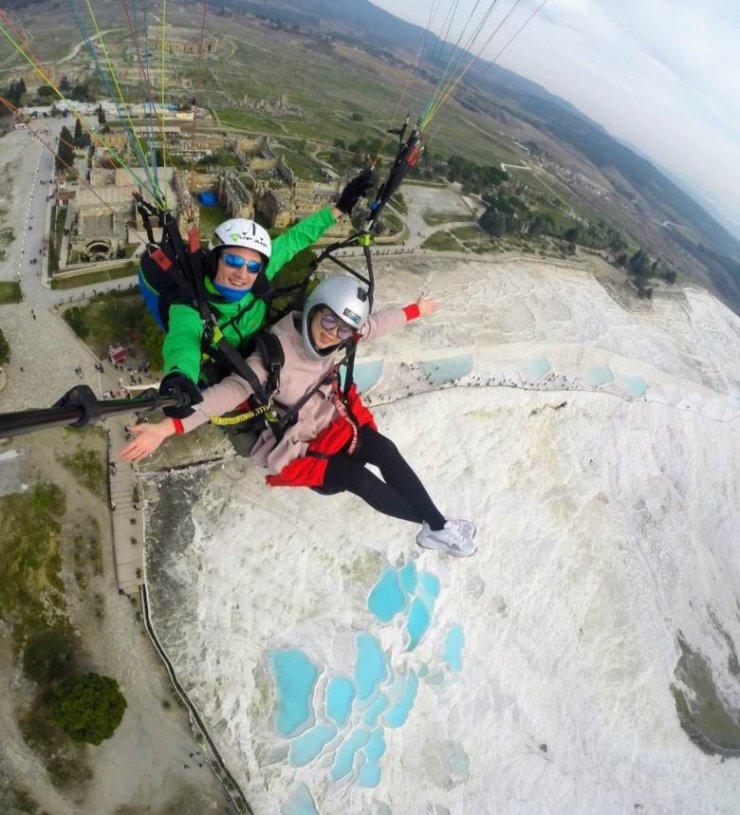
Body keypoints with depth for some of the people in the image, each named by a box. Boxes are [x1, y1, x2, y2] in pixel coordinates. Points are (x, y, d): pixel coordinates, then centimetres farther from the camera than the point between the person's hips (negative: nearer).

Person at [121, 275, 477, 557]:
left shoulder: (335, 334, -11)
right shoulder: (277, 352, -31)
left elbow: (376, 323, 6)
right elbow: (231, 390, -37)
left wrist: (415, 310, 20)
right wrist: (167, 427, -47)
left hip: (332, 421, 6)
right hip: (295, 444, -6)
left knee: (385, 450, -13)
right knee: (358, 479, -16)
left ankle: (436, 524, -1)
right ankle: (436, 526, 3)